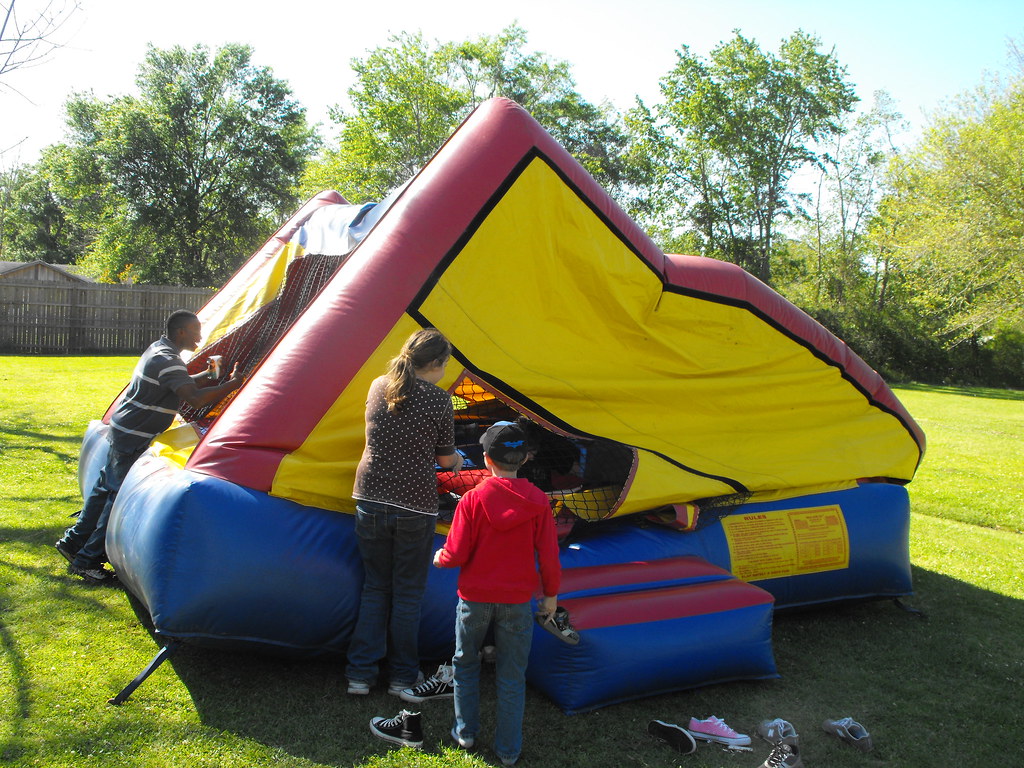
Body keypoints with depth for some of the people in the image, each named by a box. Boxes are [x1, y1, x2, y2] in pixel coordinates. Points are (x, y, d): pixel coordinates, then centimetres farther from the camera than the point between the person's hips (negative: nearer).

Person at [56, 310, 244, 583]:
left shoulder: (158, 349, 9)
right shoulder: (167, 361, -24)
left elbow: (179, 384, 25)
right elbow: (195, 398, -35)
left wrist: (205, 375, 13)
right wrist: (232, 384, -29)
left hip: (123, 430, 10)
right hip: (134, 439, -10)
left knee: (106, 487, 20)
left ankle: (74, 541, 33)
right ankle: (87, 560, 6)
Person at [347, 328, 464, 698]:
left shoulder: (378, 387, 5)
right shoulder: (438, 399, -9)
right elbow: (445, 458, 0)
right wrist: (458, 460, 24)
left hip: (370, 498, 4)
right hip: (415, 506, -4)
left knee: (375, 587, 17)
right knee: (408, 592, 11)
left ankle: (360, 673, 20)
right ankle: (403, 675, 22)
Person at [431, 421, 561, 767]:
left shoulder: (472, 499, -14)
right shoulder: (538, 501, -10)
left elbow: (456, 554, -11)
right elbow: (549, 555, -5)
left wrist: (439, 558, 11)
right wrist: (550, 594, 9)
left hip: (474, 598, -1)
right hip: (517, 600, 1)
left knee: (466, 664, 21)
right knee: (512, 676, 13)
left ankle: (465, 732, 31)